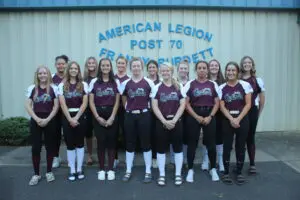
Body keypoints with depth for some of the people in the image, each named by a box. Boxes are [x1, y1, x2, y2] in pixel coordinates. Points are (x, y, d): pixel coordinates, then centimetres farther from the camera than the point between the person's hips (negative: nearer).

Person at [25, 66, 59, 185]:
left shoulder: (53, 88, 0)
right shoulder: (32, 88, 4)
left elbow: (56, 106, -3)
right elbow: (28, 106, 0)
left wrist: (47, 119, -12)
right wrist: (37, 119, -12)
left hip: (49, 120, -1)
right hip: (35, 120, 1)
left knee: (49, 146, 6)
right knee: (35, 147, 1)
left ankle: (49, 172, 21)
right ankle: (36, 174, 14)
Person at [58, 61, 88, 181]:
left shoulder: (83, 85, 4)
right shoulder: (62, 85, 4)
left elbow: (85, 103, -3)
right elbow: (62, 104, -3)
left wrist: (76, 117, -11)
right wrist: (70, 119, -12)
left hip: (80, 116, 0)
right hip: (67, 117, 0)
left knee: (80, 143, 6)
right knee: (70, 144, 4)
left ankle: (79, 169, 17)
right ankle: (72, 170, 14)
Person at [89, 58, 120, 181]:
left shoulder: (115, 82, 4)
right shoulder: (94, 82, 4)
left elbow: (117, 101, 1)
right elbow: (91, 102, 0)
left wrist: (112, 117, -9)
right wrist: (98, 117, -9)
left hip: (112, 114, 0)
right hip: (98, 115, 0)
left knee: (111, 141, 2)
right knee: (101, 141, 1)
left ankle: (111, 169, 13)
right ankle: (101, 169, 13)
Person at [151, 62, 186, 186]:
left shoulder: (179, 87, 3)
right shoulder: (157, 87, 3)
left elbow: (183, 105, -2)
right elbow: (154, 106, -3)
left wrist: (174, 120, -12)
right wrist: (164, 121, -12)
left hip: (176, 121, 0)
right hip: (161, 122, 0)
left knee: (178, 148, 6)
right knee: (161, 149, 5)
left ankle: (178, 174, 19)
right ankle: (162, 175, 17)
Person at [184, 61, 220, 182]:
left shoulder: (213, 84, 5)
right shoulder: (190, 84, 1)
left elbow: (217, 103, 4)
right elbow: (186, 103, -3)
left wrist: (210, 116, -9)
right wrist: (197, 117, -11)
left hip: (209, 116, 1)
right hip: (194, 116, -1)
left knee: (211, 143, 6)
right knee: (192, 143, 4)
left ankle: (213, 169, 24)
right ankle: (190, 170, 17)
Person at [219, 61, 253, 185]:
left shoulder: (245, 85, -1)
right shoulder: (221, 88, 3)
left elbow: (248, 104, -4)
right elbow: (222, 106, 0)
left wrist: (238, 119, -12)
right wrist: (231, 119, -13)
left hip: (242, 119, 0)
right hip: (227, 120, 1)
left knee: (240, 146, 6)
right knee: (227, 146, 3)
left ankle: (239, 173, 19)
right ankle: (226, 173, 15)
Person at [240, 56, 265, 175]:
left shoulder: (257, 80, 2)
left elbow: (262, 99, 7)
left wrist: (258, 113, 6)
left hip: (252, 112, 0)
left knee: (250, 138, 6)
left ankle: (252, 164, 16)